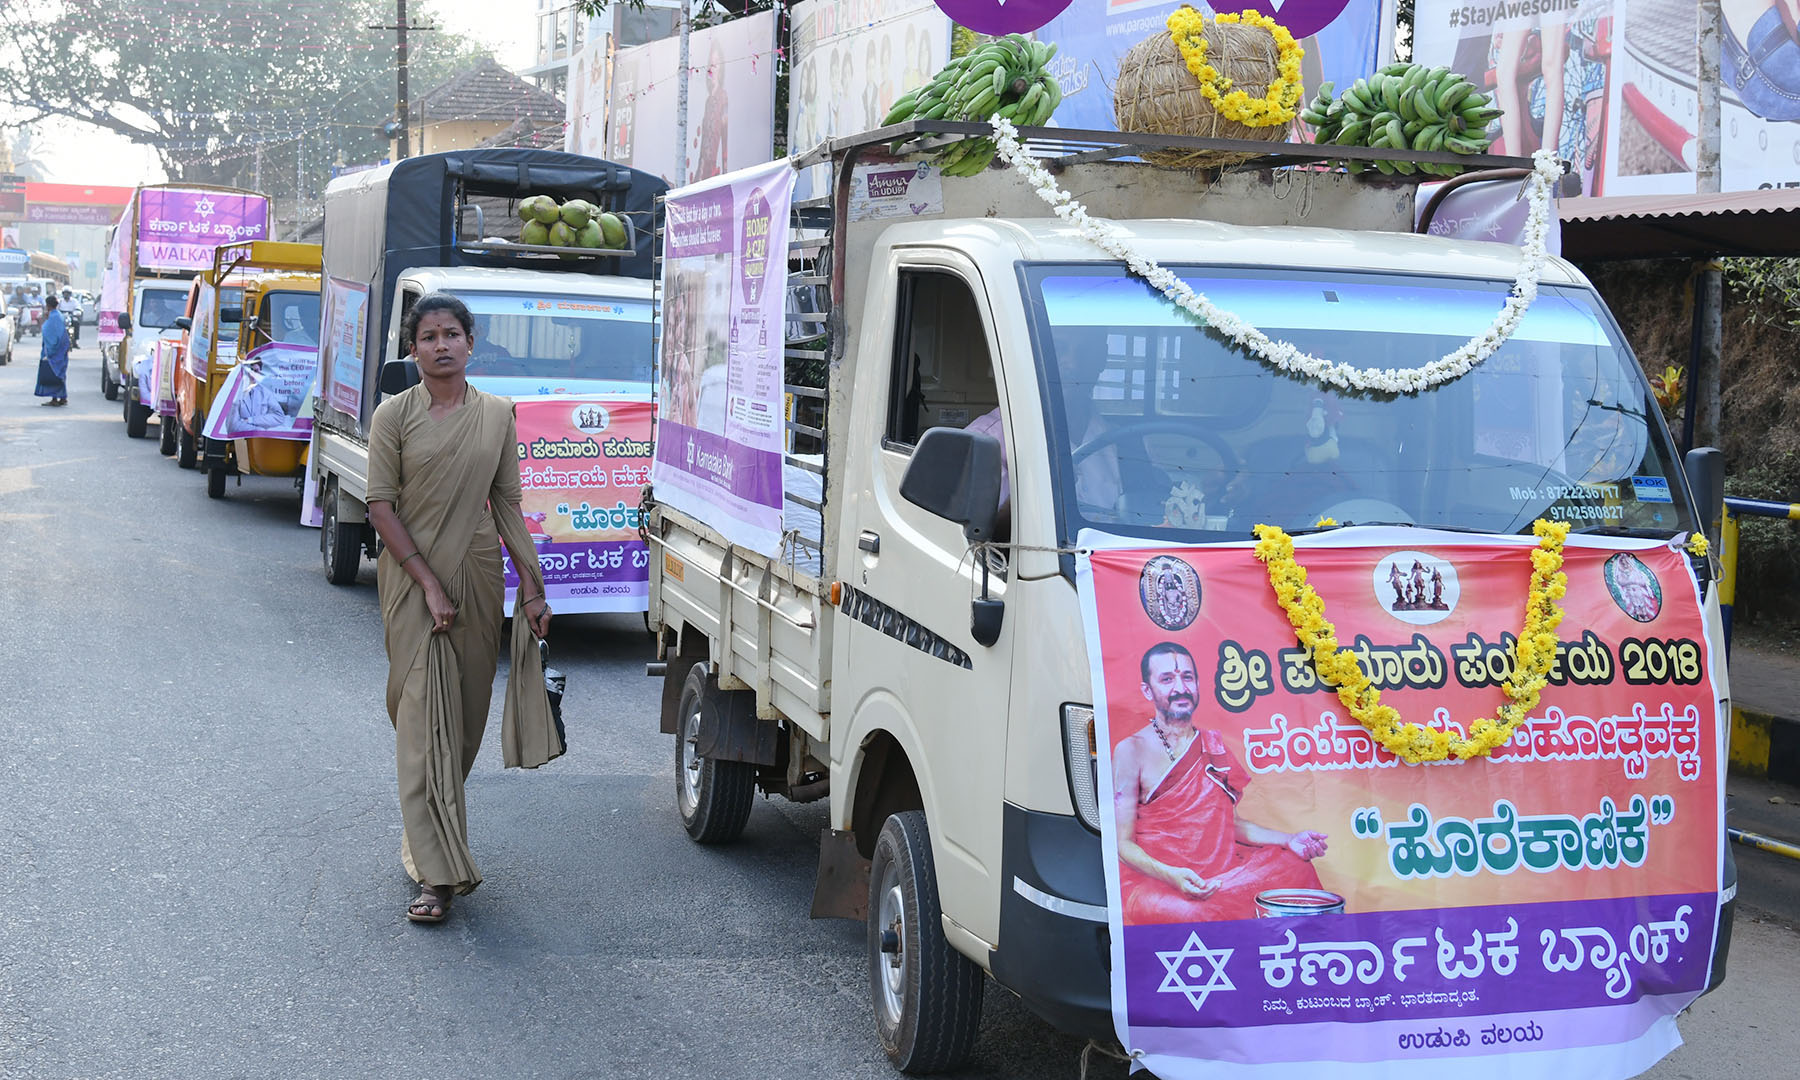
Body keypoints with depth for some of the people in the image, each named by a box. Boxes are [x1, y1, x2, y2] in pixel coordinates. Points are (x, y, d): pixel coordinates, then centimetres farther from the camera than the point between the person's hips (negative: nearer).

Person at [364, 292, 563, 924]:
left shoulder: (497, 415, 5)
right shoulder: (395, 416, -3)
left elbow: (508, 506, 8)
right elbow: (381, 507, -6)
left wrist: (532, 588, 3)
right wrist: (429, 584, -14)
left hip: (478, 575, 3)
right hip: (412, 576, -3)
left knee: (466, 713, 9)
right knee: (423, 716, -8)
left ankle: (429, 836, 31)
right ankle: (436, 874, -10)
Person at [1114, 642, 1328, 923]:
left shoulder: (1214, 745, 15)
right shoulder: (1132, 751, -5)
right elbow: (1123, 842, -8)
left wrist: (1288, 840, 10)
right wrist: (1171, 876, -25)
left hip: (1221, 873, 7)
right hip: (1154, 883, -7)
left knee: (1297, 868, -7)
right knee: (1190, 913, -37)